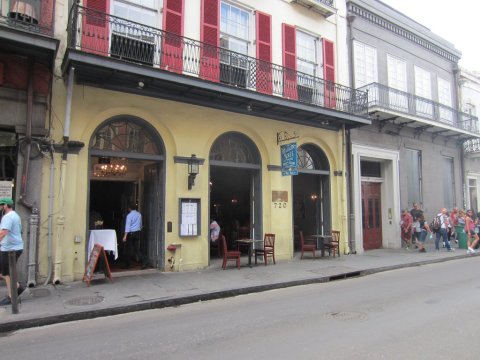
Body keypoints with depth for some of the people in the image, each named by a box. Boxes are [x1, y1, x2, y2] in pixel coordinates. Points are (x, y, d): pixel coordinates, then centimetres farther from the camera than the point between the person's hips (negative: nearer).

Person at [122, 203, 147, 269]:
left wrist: (125, 236, -17)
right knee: (137, 249, 7)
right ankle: (144, 261, -7)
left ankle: (127, 265, 14)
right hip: (137, 233, 6)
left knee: (128, 249, 6)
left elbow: (128, 226, -16)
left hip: (131, 233, -6)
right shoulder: (139, 214, 8)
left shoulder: (129, 215, -11)